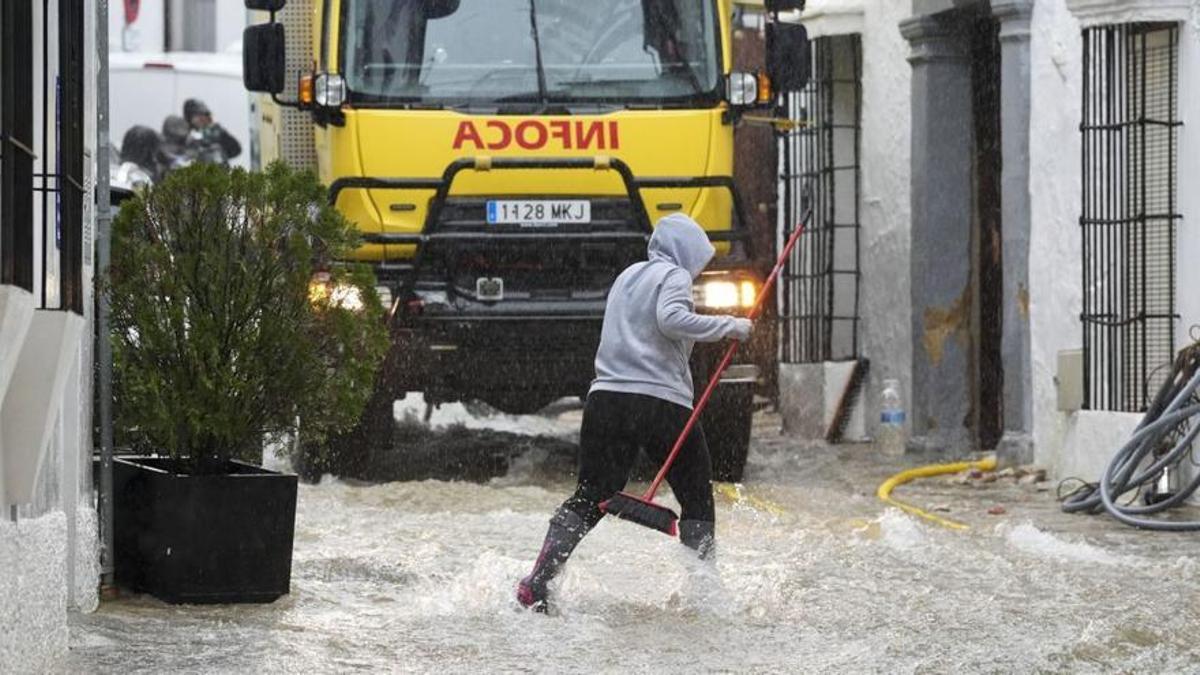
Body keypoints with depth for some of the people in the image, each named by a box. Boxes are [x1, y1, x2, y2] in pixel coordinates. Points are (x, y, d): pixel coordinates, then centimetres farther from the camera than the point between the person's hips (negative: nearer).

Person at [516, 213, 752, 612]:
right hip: (662, 404, -6)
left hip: (607, 399, 6)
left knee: (588, 499, 8)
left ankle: (538, 583, -7)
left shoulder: (628, 276, 22)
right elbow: (670, 319, -20)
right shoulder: (674, 276, -1)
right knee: (697, 503, 9)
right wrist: (727, 327, -13)